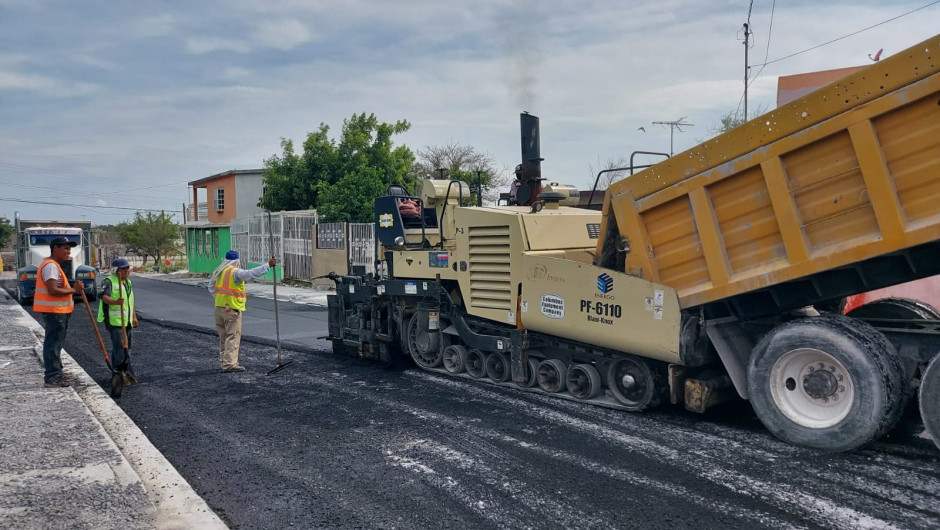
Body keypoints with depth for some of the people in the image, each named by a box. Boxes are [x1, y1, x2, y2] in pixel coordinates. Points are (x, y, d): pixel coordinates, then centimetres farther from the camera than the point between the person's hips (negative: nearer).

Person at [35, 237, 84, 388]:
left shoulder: (55, 265, 18)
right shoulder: (50, 265, -17)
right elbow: (53, 290, -25)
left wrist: (74, 287, 5)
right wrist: (73, 290, -17)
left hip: (59, 311, 11)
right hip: (53, 311, -11)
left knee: (56, 344, 17)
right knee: (53, 344, -6)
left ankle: (57, 374, 26)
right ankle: (52, 378, -2)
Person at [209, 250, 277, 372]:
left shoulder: (218, 272, 10)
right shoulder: (235, 272, -15)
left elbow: (211, 288, 19)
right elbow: (252, 273, -26)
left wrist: (223, 294, 13)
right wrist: (268, 264, -24)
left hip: (219, 307, 8)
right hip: (232, 309, -8)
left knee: (223, 336, 17)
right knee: (233, 337, -4)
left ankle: (224, 360, 26)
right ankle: (229, 364, -6)